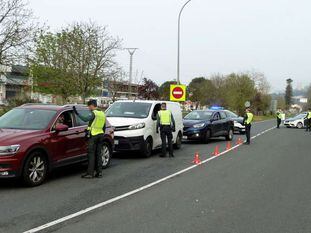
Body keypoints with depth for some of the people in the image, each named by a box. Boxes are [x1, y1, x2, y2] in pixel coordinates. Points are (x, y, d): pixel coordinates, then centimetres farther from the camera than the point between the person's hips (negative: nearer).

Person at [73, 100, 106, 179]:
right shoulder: (102, 114, 15)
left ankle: (90, 173, -4)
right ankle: (99, 172, 11)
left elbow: (85, 119, -26)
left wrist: (77, 113, -25)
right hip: (100, 135, 8)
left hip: (93, 136, -8)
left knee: (91, 154, -4)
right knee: (98, 154, 11)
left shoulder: (94, 113, -11)